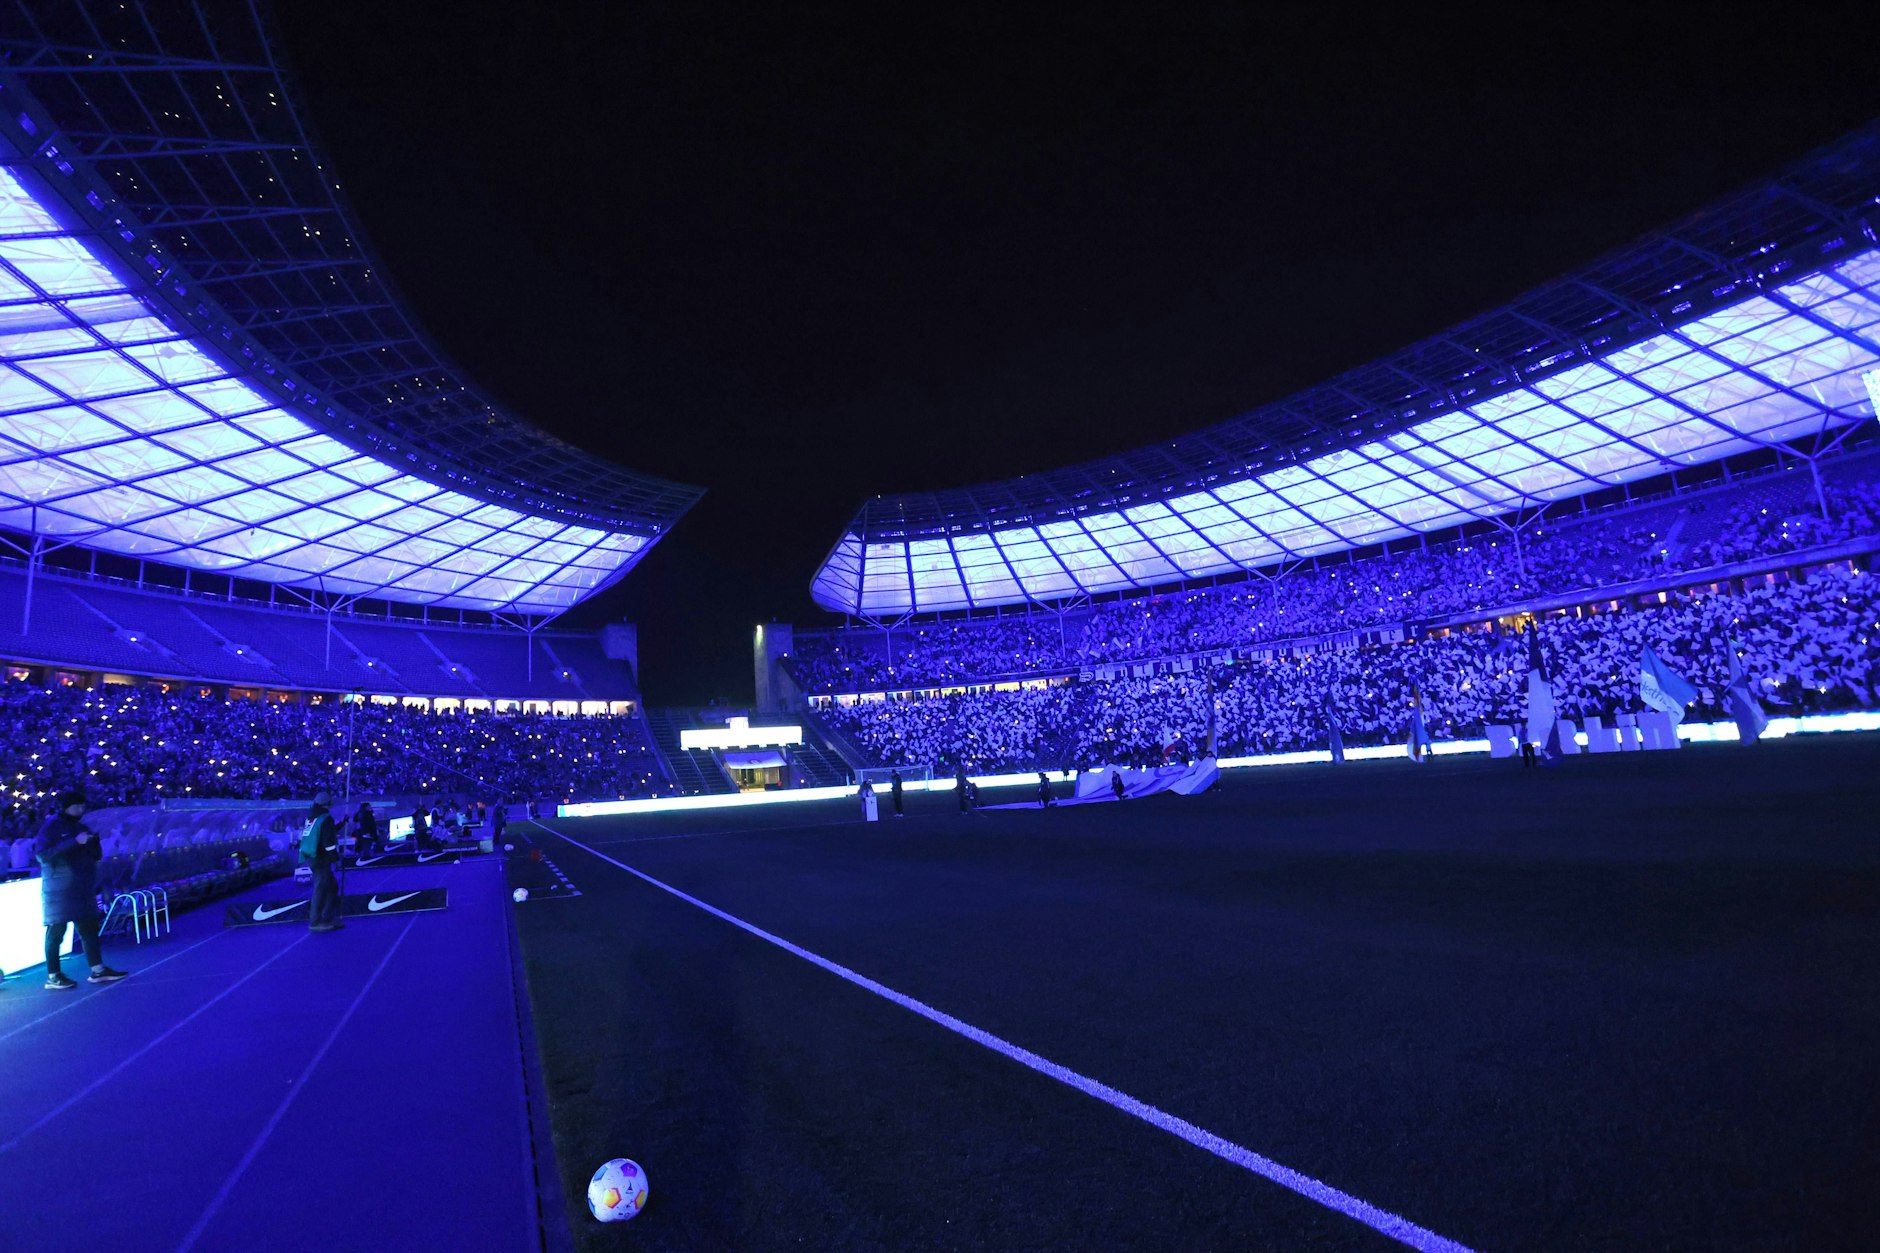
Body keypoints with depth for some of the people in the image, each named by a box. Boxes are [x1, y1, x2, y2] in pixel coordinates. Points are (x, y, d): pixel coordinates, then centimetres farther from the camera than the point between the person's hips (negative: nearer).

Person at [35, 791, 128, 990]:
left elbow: (96, 856, 16)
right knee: (56, 931, -1)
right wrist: (74, 842, -25)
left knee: (89, 929, 6)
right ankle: (52, 976, 7)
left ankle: (98, 970, 10)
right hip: (59, 890, -6)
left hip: (83, 889, 6)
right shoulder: (50, 827, -6)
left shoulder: (82, 828, 13)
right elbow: (42, 854, -18)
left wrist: (94, 844, -6)